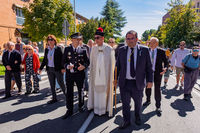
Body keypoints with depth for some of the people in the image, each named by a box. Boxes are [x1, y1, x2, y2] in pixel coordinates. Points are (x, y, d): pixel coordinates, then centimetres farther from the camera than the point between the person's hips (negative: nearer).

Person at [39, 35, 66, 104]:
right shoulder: (46, 49, 8)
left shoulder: (58, 48, -7)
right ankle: (54, 98, 23)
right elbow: (44, 60, 13)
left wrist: (62, 68, -18)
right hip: (49, 69, 5)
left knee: (61, 83, 4)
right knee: (52, 85, 11)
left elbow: (61, 58, -10)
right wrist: (41, 68, 12)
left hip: (57, 69, -5)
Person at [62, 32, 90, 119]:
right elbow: (64, 61, 2)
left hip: (79, 74, 0)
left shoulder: (83, 50, 1)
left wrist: (84, 66, -17)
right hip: (69, 74, 0)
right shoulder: (67, 49, 2)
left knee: (80, 91, 15)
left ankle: (81, 106, 37)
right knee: (69, 93, 6)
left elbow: (87, 61, 3)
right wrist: (67, 66, -18)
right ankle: (69, 110, 21)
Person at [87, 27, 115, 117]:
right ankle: (96, 108, 28)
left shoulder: (109, 49, -7)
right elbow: (91, 62, 9)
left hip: (105, 75, -3)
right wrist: (92, 72, 6)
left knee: (104, 91, 4)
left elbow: (112, 63, -1)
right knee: (96, 90, 11)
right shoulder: (94, 48, 3)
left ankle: (104, 108, 23)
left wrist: (110, 75, 0)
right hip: (96, 75, 3)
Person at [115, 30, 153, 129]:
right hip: (124, 82, 1)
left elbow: (149, 67, -1)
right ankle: (126, 120, 32)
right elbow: (118, 66, 5)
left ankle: (137, 117, 46)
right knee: (125, 102, 10)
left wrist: (149, 80, -6)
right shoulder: (122, 50, 2)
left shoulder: (144, 50, -3)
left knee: (138, 102, 20)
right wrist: (115, 78, 3)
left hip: (138, 82, 0)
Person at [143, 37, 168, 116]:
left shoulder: (161, 51, -6)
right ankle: (148, 100, 40)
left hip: (158, 73, -2)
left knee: (157, 89, 1)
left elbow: (165, 62, -3)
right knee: (148, 88, 16)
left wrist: (165, 68, -22)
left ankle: (158, 106, 16)